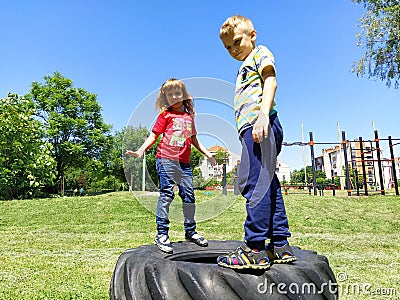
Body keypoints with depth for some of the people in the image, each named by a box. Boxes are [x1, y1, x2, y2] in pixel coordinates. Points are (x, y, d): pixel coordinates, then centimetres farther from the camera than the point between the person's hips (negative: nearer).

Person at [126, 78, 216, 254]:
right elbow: (154, 135, 1)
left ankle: (190, 232, 22)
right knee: (166, 194, -8)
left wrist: (207, 154, 25)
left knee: (188, 195, 7)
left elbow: (194, 139, 28)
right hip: (166, 159, -5)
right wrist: (141, 150, -14)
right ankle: (161, 234, 0)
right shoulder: (166, 114, 6)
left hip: (184, 162, 5)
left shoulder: (189, 116, 19)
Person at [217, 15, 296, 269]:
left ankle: (255, 249, -14)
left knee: (255, 182, -16)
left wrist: (263, 114, -24)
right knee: (268, 184, 5)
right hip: (250, 128, 10)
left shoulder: (260, 53, 11)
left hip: (260, 124, -10)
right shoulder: (245, 68, 35)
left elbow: (271, 81, -8)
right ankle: (280, 246, 11)